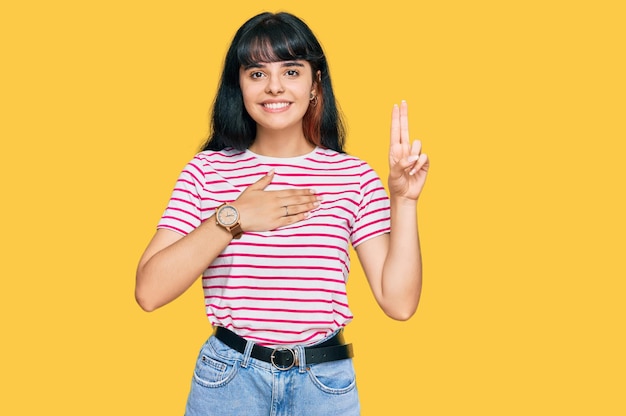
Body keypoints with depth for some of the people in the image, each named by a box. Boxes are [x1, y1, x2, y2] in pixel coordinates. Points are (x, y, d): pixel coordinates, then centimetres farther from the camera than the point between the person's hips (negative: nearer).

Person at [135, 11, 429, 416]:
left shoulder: (353, 176, -3)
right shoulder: (208, 171, -3)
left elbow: (399, 301, -9)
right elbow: (149, 291, -12)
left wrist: (403, 200, -16)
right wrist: (231, 219, -19)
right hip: (227, 381, 0)